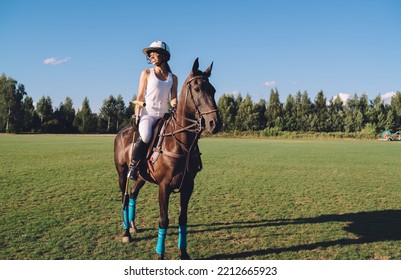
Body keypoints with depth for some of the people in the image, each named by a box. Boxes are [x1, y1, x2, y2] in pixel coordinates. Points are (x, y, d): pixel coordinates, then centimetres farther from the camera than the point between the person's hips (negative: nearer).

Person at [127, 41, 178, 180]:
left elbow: (173, 97, 5)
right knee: (145, 136, -32)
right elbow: (140, 97, 5)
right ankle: (133, 166, -14)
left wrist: (174, 105, -19)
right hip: (148, 114, -4)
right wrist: (136, 115, -6)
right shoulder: (147, 73, 7)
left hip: (164, 116, 4)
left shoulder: (173, 78, 14)